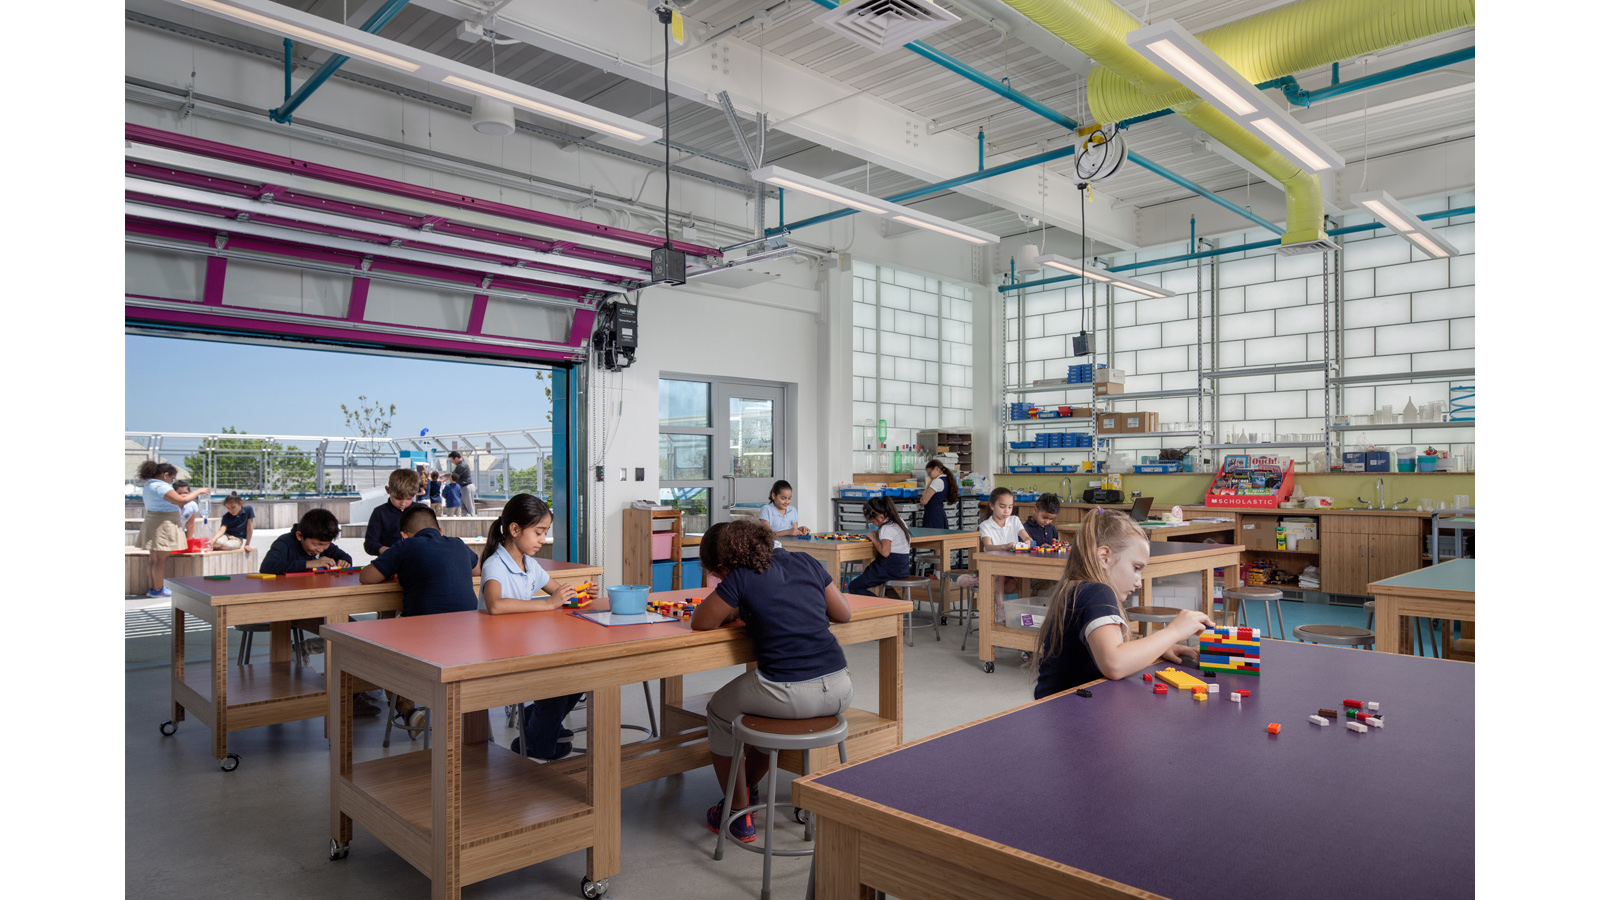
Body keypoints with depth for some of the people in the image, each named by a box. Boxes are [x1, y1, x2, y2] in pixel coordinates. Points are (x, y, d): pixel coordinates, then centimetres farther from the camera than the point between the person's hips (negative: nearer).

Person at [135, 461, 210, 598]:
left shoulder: (149, 485, 14)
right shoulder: (161, 487, -18)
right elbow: (182, 501, -20)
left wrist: (178, 495, 16)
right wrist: (198, 492, -9)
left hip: (151, 523, 11)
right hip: (163, 524, -11)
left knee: (154, 558, 15)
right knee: (161, 558, -3)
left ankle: (153, 588, 22)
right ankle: (158, 589, 3)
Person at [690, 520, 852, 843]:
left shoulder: (739, 578, -5)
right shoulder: (806, 563, 11)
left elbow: (700, 623, 5)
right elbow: (844, 613, 19)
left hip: (791, 695, -6)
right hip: (839, 692, 6)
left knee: (719, 712, 25)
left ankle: (739, 814, 33)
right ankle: (748, 789, 54)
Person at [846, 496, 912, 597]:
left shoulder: (887, 528, -18)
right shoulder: (899, 522, 12)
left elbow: (885, 552, -29)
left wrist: (874, 539, -12)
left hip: (890, 569, -10)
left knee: (854, 587, -4)